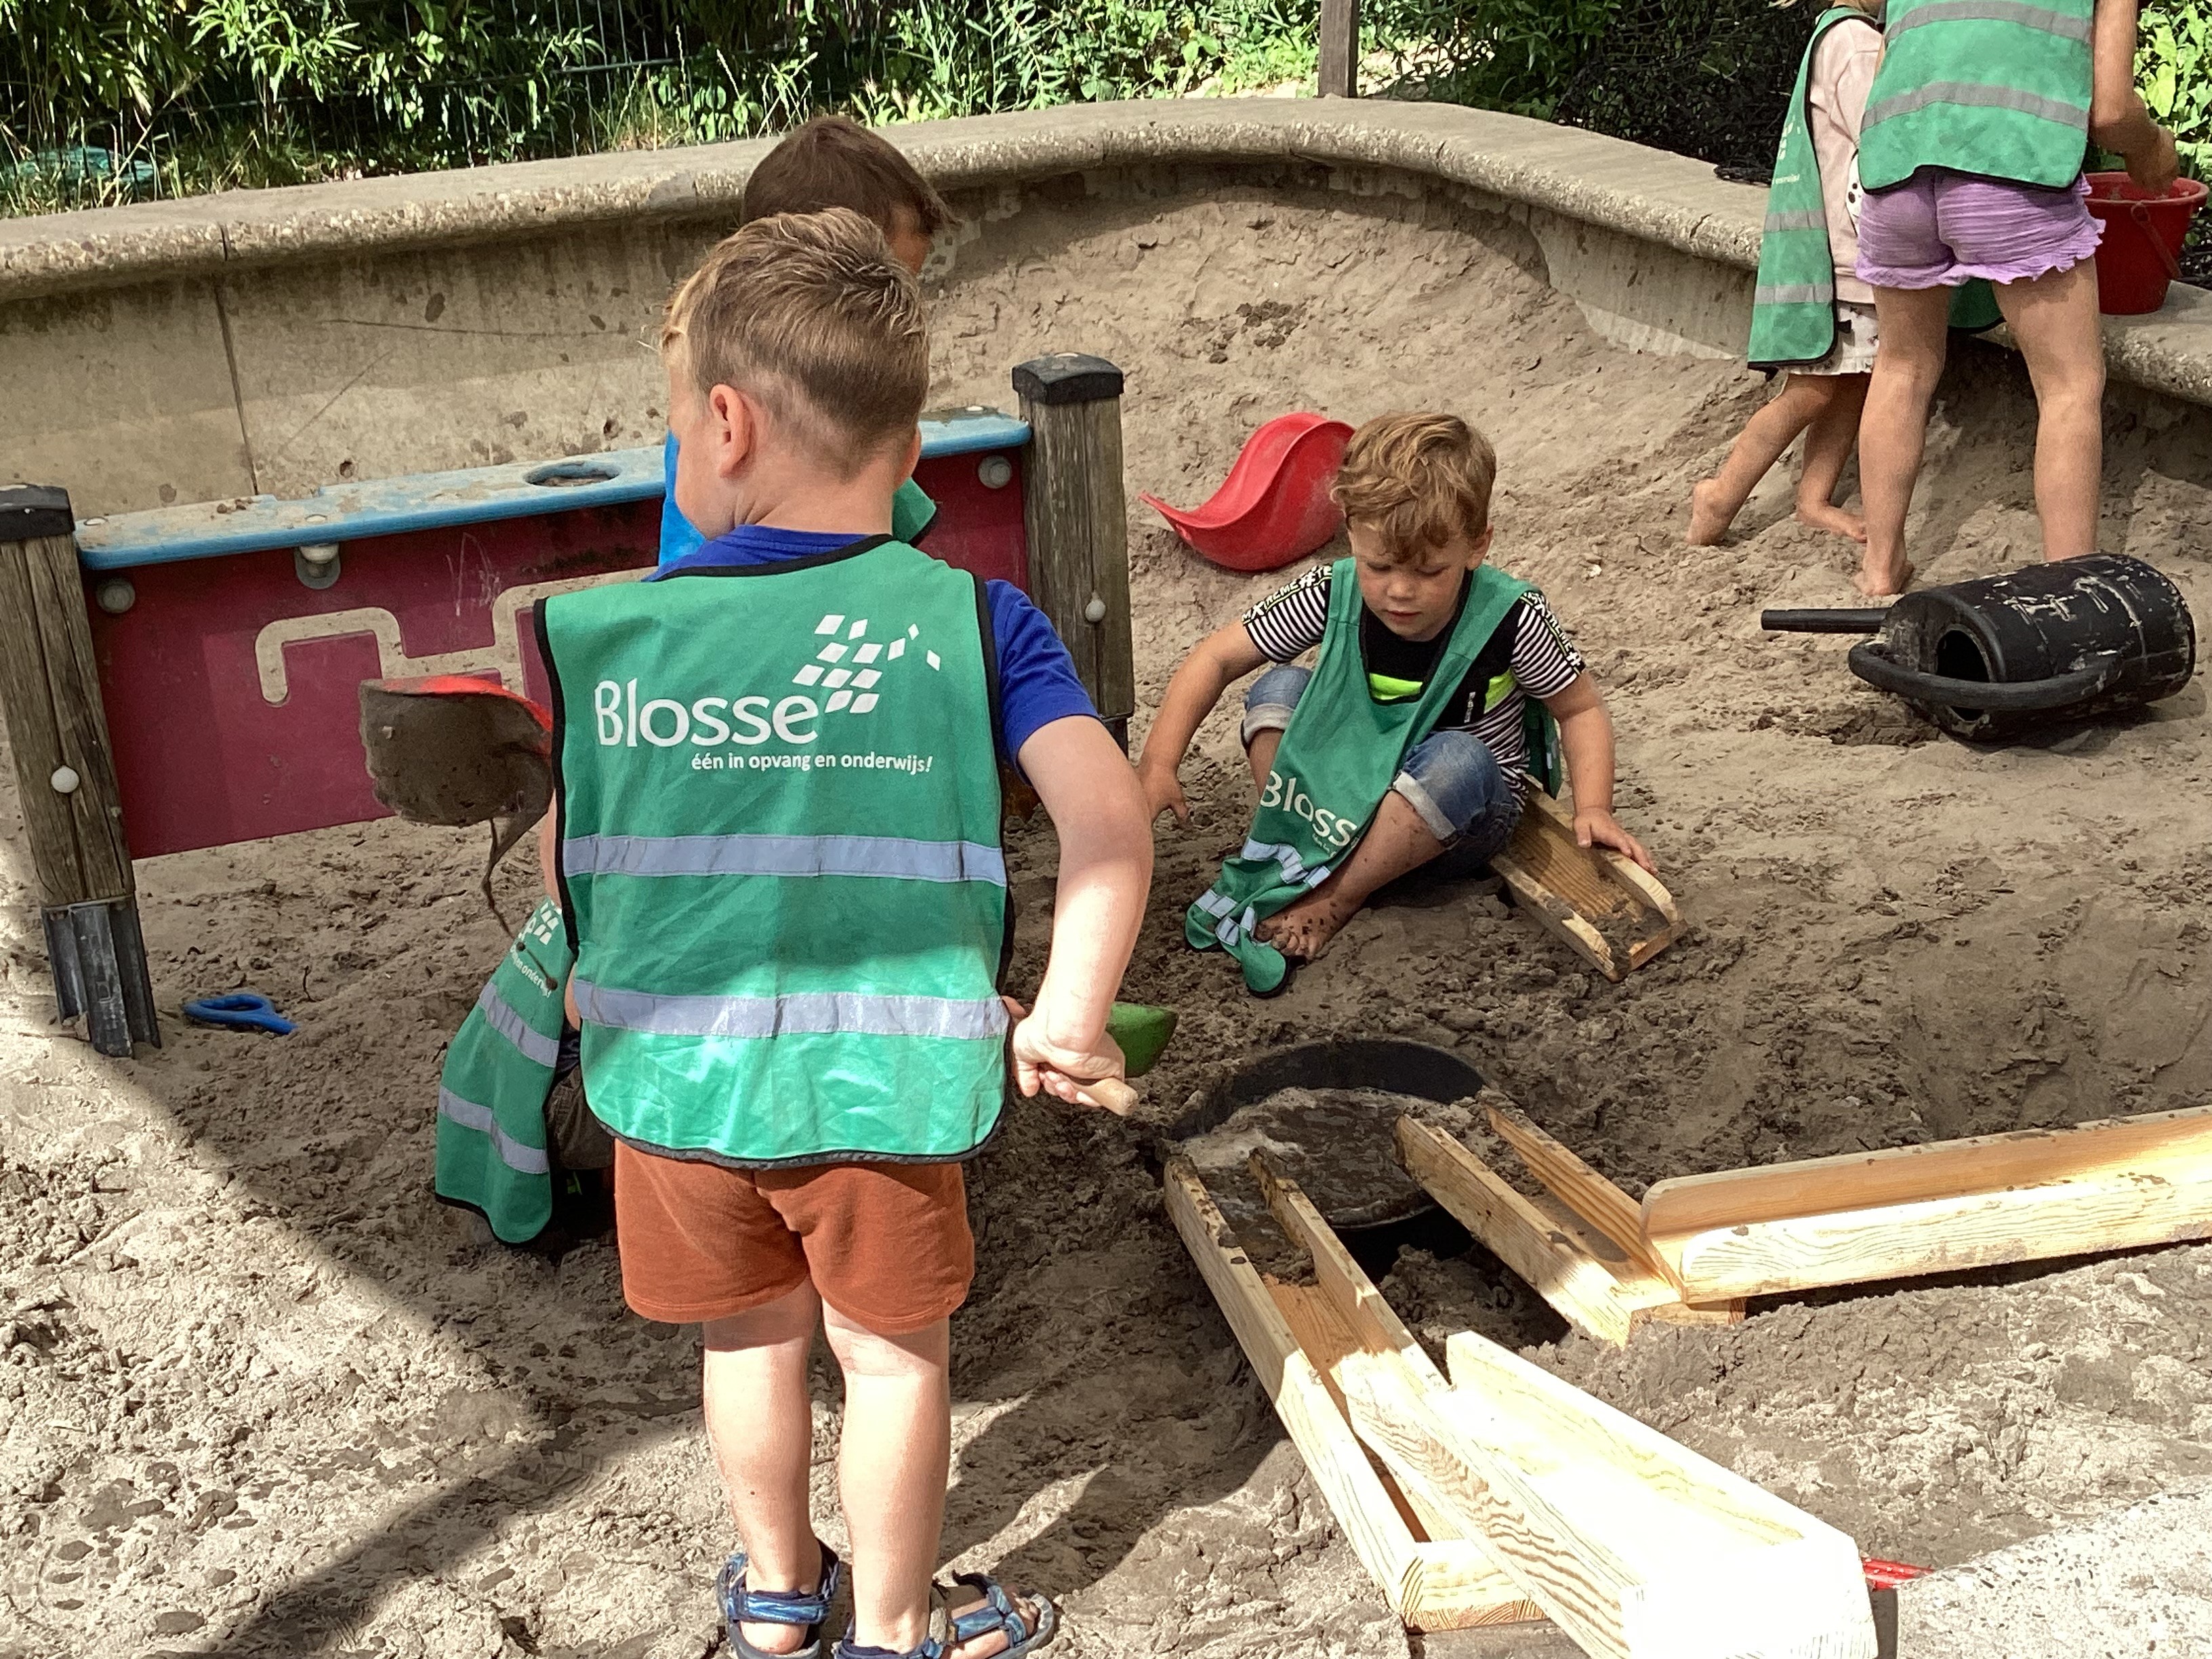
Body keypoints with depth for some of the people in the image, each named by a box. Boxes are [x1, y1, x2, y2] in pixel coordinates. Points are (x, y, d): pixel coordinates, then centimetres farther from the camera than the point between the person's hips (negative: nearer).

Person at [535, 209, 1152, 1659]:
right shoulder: (970, 618, -7)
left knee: (754, 1334, 24)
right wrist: (1070, 1016, -10)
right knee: (893, 1349, 18)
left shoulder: (606, 635, -2)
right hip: (883, 1078, -2)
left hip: (673, 1070, 2)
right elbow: (1108, 814, -17)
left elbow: (565, 853, 10)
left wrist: (596, 983, 27)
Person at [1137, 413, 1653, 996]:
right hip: (1351, 797, 3)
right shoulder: (1332, 595, -17)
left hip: (1463, 817, -3)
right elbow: (1217, 658, -12)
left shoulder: (1511, 619, -22)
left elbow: (1581, 710, -8)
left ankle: (1332, 898, -25)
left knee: (1455, 759, -36)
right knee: (1278, 690, -17)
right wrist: (1157, 763, -23)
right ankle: (1291, 858, -22)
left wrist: (1593, 808, -25)